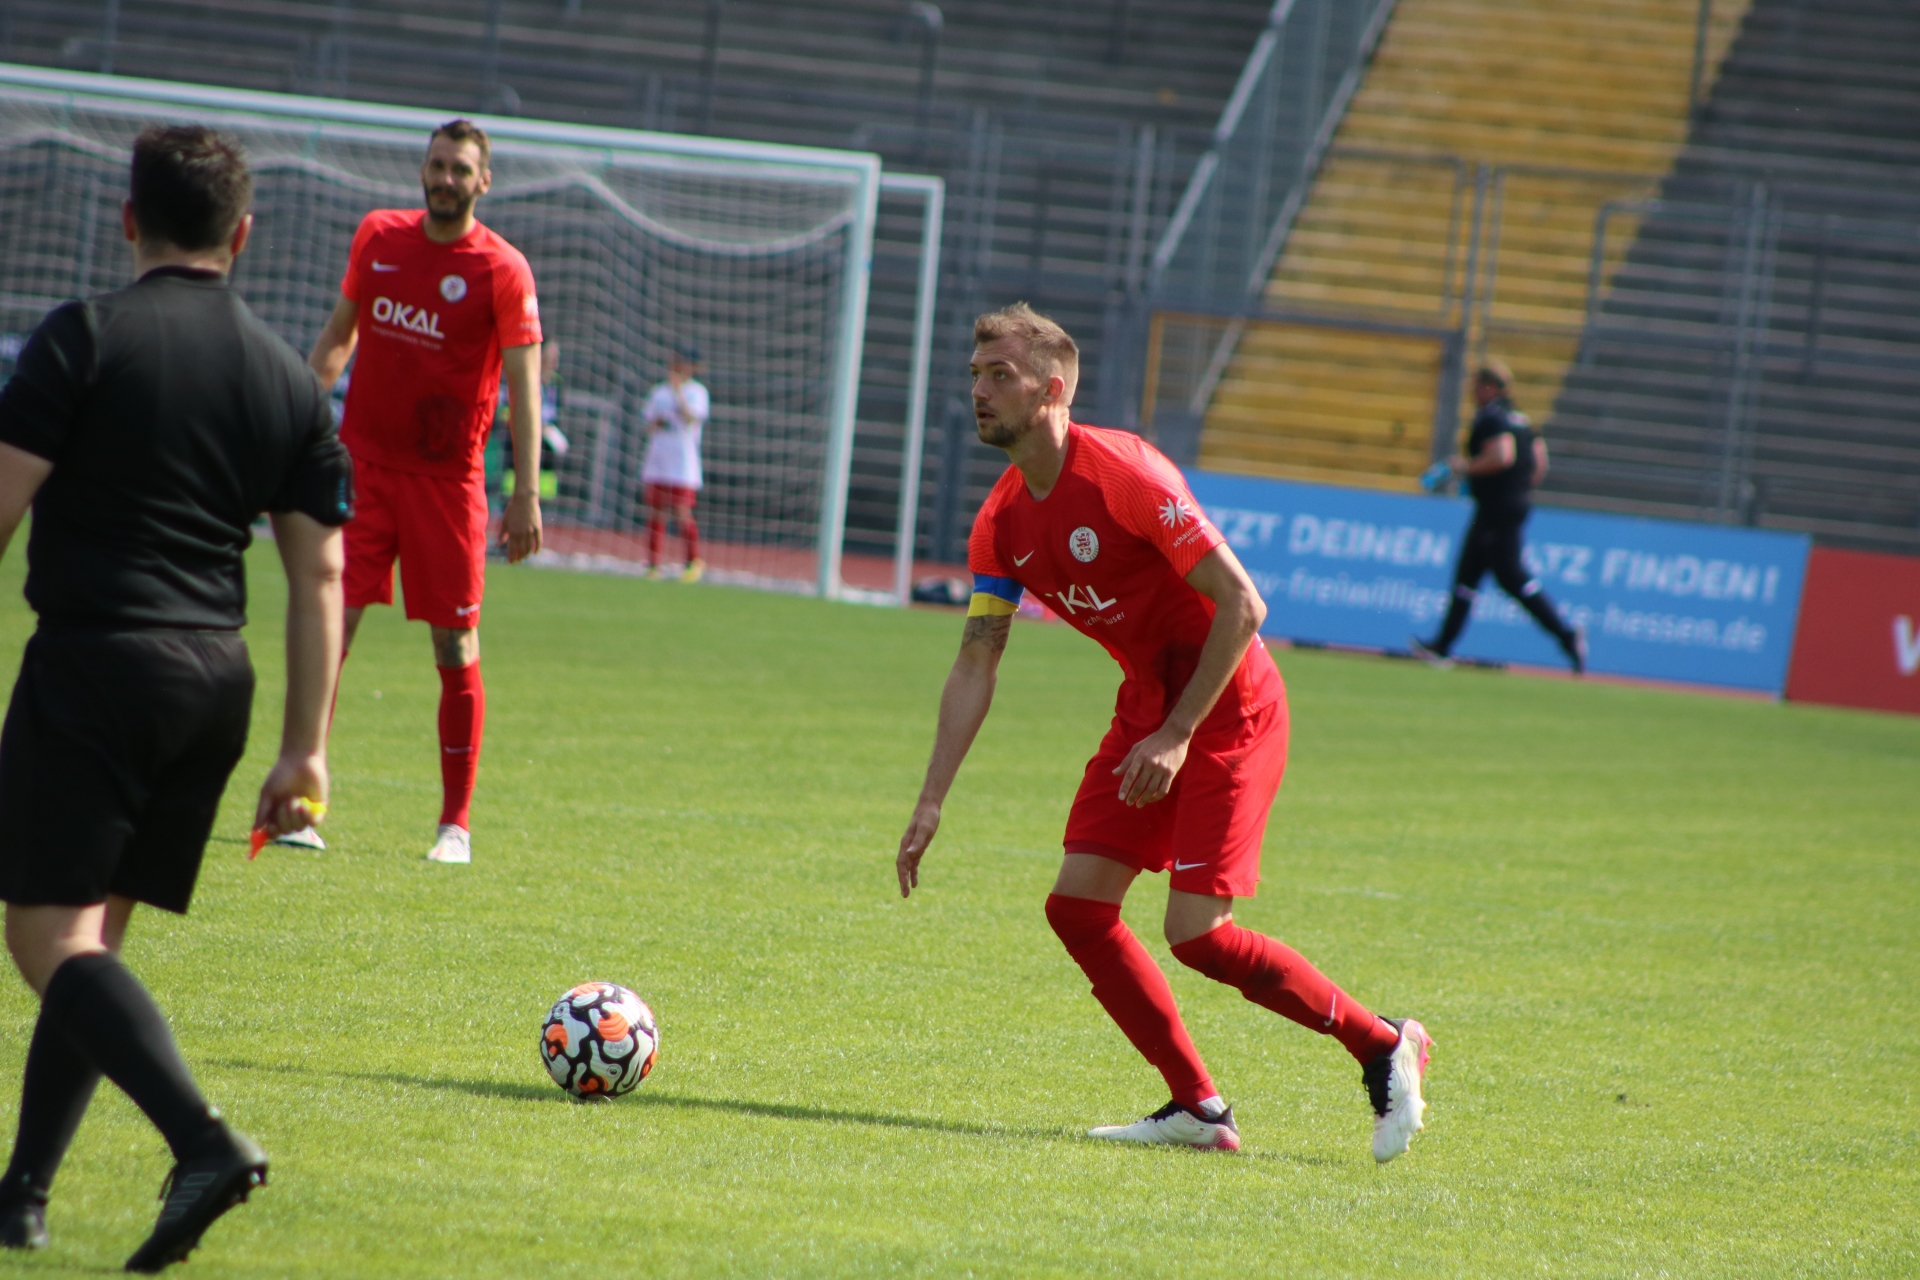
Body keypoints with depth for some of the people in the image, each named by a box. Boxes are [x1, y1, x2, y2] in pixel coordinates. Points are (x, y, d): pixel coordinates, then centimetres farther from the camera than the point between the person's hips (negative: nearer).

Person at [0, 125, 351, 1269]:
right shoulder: (290, 379, 10)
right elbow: (320, 576, 10)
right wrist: (306, 751, 13)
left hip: (92, 659, -6)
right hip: (217, 677, 6)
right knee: (94, 935, 15)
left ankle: (205, 1140, -26)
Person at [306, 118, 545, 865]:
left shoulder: (503, 270, -5)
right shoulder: (378, 236, 7)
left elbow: (523, 384, -8)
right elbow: (339, 335, 20)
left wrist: (526, 494, -15)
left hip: (447, 479, -3)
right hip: (362, 461, 3)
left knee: (455, 649, 0)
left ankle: (456, 824, 8)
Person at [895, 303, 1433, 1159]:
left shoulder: (1123, 474, -22)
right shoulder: (1002, 524, 2)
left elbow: (1241, 606, -22)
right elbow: (975, 666, 5)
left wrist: (1177, 737, -23)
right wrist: (931, 801, -3)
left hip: (1227, 710, -8)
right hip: (1148, 707, 8)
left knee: (1197, 934, -14)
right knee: (1077, 905, -2)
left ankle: (1382, 1046, 5)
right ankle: (1199, 1109, 6)